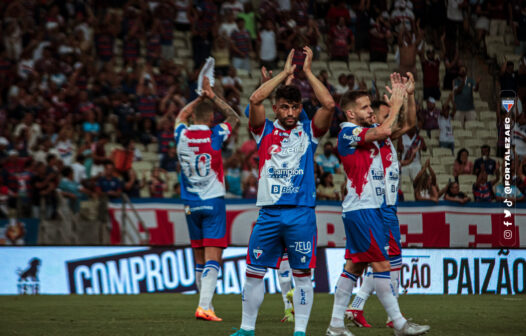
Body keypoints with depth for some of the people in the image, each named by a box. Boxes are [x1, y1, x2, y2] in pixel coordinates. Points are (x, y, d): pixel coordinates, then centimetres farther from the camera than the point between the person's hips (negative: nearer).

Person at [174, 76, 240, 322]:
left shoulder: (181, 135, -1)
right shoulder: (214, 136, -10)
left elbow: (181, 116, 24)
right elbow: (234, 119, 11)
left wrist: (201, 97, 24)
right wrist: (212, 96, 11)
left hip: (190, 204, 4)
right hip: (213, 202, -4)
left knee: (199, 258, 14)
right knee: (212, 257, -8)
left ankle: (205, 304, 21)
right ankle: (204, 306, -21)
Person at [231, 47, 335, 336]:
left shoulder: (309, 132, 9)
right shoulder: (265, 131, 9)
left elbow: (329, 104, -6)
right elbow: (255, 100, -7)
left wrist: (307, 71, 1)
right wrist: (285, 73, -1)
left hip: (301, 213, -1)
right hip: (269, 212, 1)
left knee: (302, 274, 0)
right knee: (254, 272, 4)